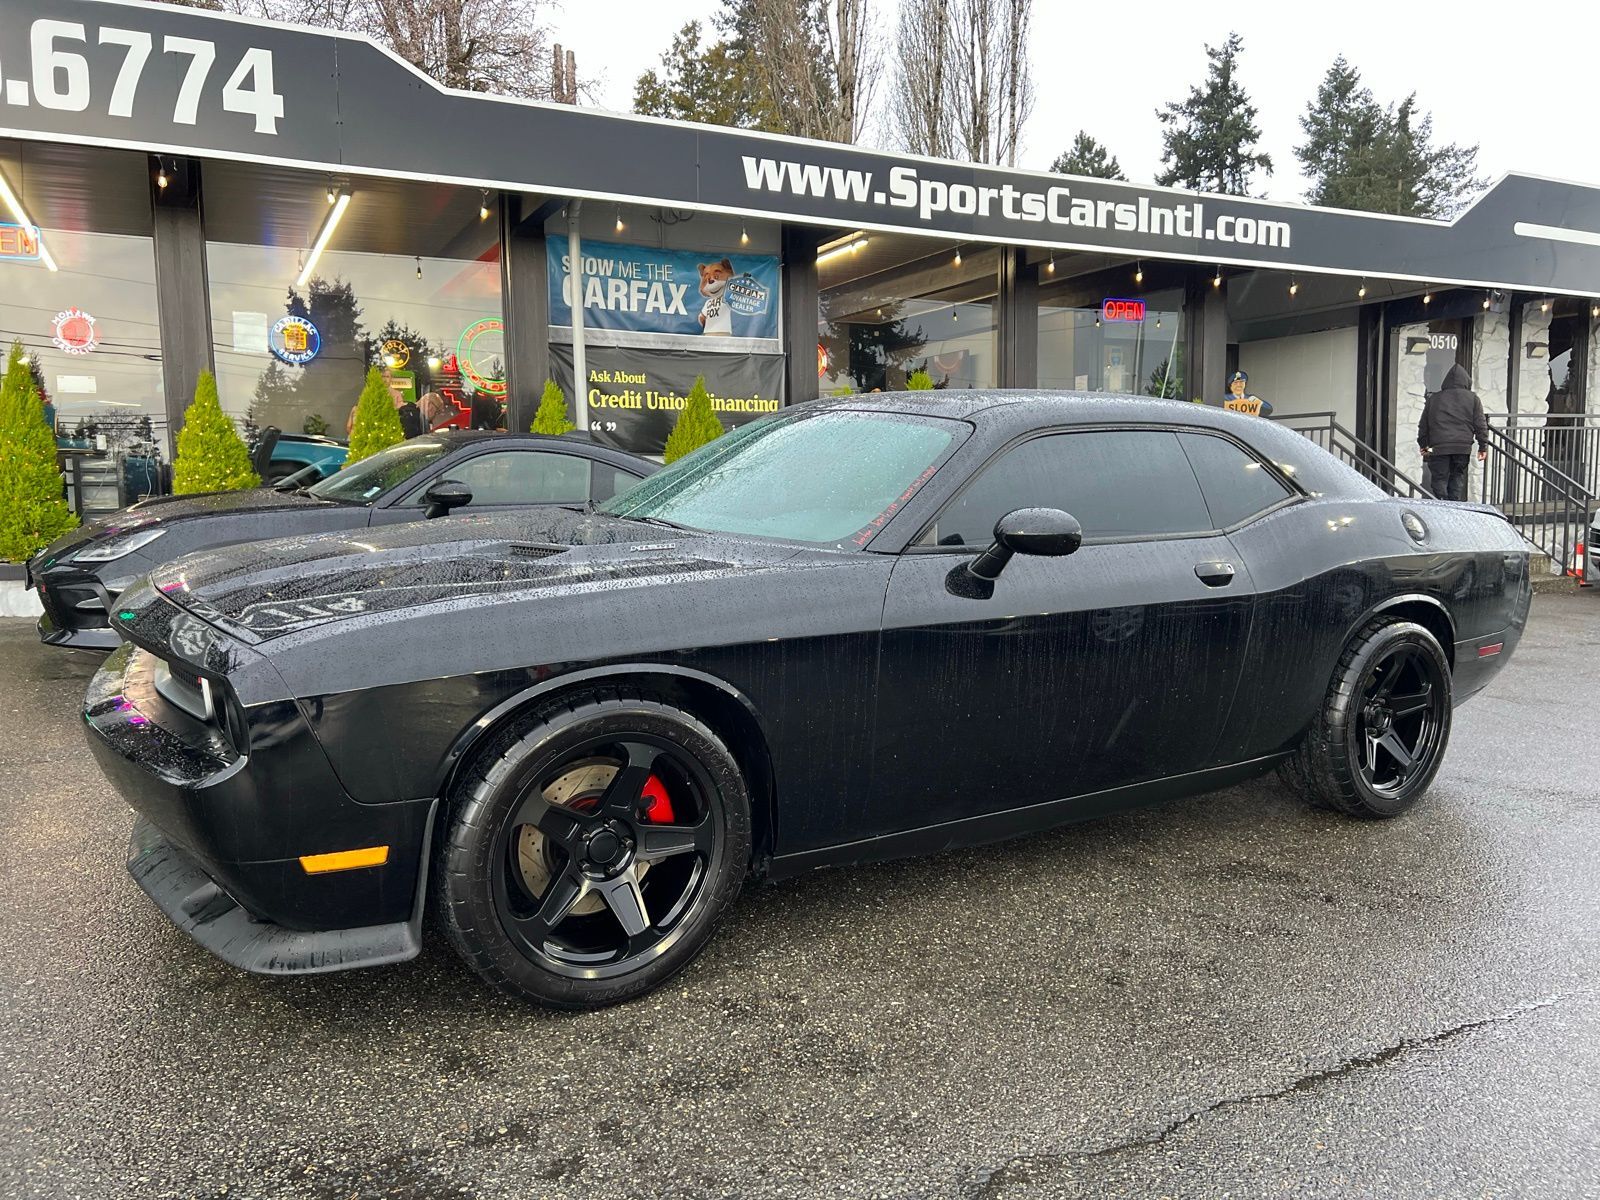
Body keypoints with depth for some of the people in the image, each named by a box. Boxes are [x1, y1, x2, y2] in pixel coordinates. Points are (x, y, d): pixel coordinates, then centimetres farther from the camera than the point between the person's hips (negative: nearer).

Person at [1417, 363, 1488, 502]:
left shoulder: (1434, 398, 10)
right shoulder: (1473, 398, 7)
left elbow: (1423, 425, 13)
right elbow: (1480, 424, 5)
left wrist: (1424, 445, 22)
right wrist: (1483, 446, 9)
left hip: (1438, 447, -1)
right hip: (1463, 448, 1)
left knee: (1439, 480, -2)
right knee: (1457, 478, 11)